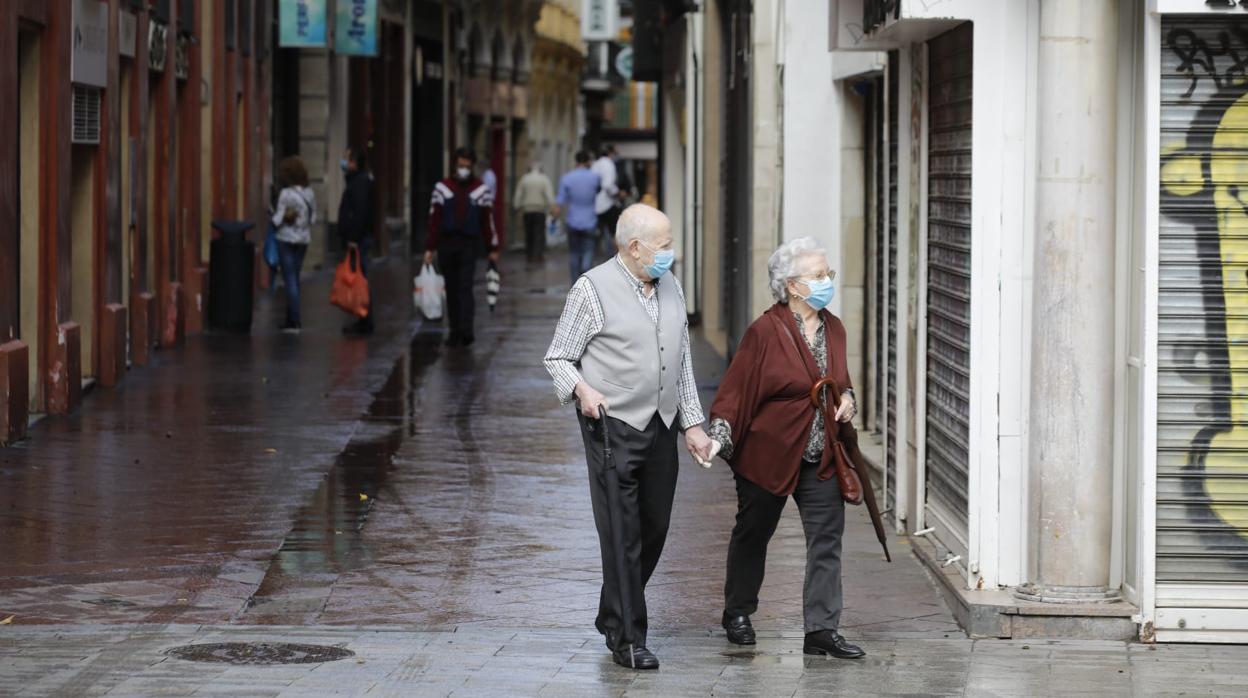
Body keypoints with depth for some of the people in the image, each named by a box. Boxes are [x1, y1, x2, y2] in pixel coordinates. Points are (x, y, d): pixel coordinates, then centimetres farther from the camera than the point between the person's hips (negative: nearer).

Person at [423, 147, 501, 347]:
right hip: (447, 244, 2)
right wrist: (430, 248, 1)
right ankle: (455, 330, 12)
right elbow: (434, 220, 5)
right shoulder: (442, 188, 7)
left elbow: (488, 220, 6)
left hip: (469, 245, -2)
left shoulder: (481, 189, 5)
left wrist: (493, 248, 5)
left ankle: (466, 331, -19)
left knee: (465, 287, -13)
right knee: (451, 289, 6)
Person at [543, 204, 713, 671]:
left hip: (661, 426, 6)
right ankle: (626, 638, 0)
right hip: (614, 426, -6)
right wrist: (581, 389, -23)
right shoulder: (592, 289, -8)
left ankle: (612, 618, 27)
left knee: (654, 530, 10)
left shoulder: (670, 286, 13)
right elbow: (557, 358, -3)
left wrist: (693, 423, 15)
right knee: (622, 534, -6)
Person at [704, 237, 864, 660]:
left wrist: (847, 400, 1)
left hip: (820, 460, 5)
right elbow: (735, 391, -13)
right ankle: (738, 613, 33)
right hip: (769, 454, -5)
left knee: (827, 539, -4)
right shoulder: (766, 331, -15)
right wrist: (720, 436, -23)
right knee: (753, 534, 14)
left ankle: (822, 630, -3)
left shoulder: (833, 328, 5)